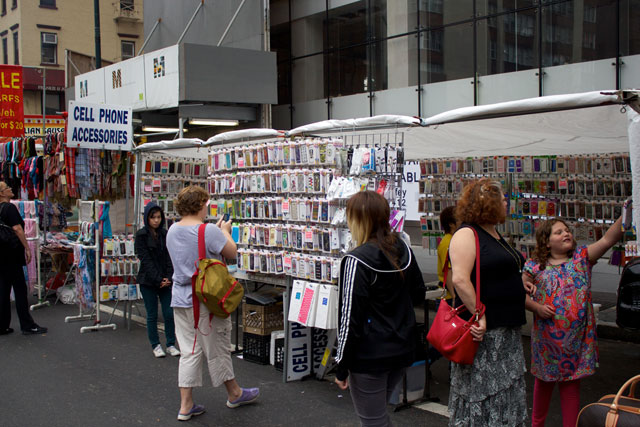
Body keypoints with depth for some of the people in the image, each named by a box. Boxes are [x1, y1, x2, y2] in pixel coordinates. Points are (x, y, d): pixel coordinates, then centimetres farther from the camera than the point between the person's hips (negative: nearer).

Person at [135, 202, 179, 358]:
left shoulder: (165, 234, 6)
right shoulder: (141, 235, -5)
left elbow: (169, 258, 4)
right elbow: (145, 260, -11)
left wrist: (168, 278, -9)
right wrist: (158, 280, -16)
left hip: (165, 280, 3)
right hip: (148, 281, -3)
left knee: (169, 314, 0)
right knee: (152, 315, 5)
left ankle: (171, 344, 11)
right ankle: (155, 345, 17)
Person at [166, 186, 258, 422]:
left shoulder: (172, 231, 4)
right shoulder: (209, 231, -19)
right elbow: (232, 253, -9)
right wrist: (225, 231, 7)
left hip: (181, 300, 6)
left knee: (189, 351, 10)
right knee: (217, 349, 10)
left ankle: (185, 406, 12)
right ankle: (234, 394, 29)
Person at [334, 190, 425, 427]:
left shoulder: (357, 260, -19)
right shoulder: (403, 249, 2)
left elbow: (350, 318, -18)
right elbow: (418, 295, 15)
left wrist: (342, 367, -10)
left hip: (370, 356, -7)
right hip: (403, 349, 8)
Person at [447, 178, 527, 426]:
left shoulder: (495, 235, 15)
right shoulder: (466, 234, -15)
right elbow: (460, 279, -25)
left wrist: (520, 282, 12)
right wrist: (479, 316, -25)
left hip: (506, 329, 10)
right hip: (482, 331, -9)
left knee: (508, 392, 16)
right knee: (480, 394, 1)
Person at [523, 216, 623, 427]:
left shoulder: (582, 257, 0)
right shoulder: (535, 267, -2)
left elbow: (607, 240, -14)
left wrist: (625, 216, -27)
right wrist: (536, 307, -15)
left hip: (576, 336, 0)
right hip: (546, 337, 1)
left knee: (571, 383, 7)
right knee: (544, 381, 17)